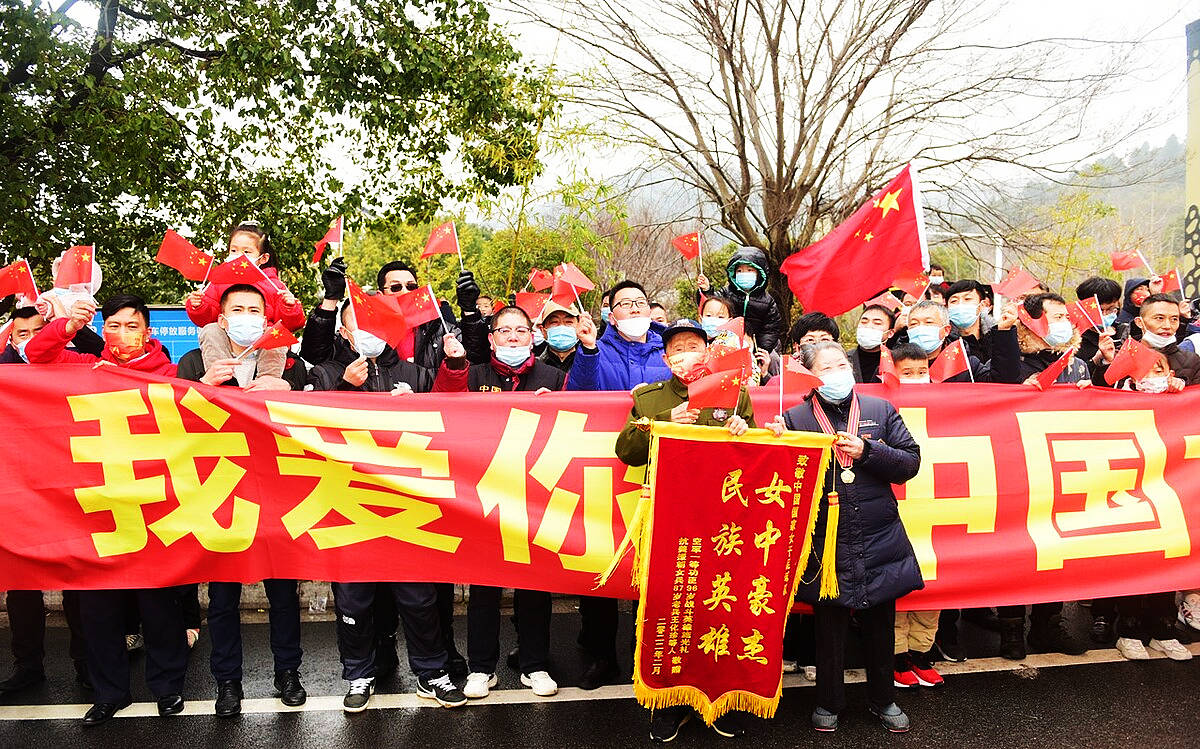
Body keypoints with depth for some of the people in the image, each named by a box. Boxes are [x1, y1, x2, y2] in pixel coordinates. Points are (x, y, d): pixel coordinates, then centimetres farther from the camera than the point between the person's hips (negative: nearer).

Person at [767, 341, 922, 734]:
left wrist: (867, 451, -14)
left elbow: (910, 462, 0)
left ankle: (883, 699, 37)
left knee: (880, 624, 16)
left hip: (879, 541, 2)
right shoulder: (795, 418, -2)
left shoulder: (880, 410, 3)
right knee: (829, 626, 11)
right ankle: (828, 702, 31)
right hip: (827, 546, -2)